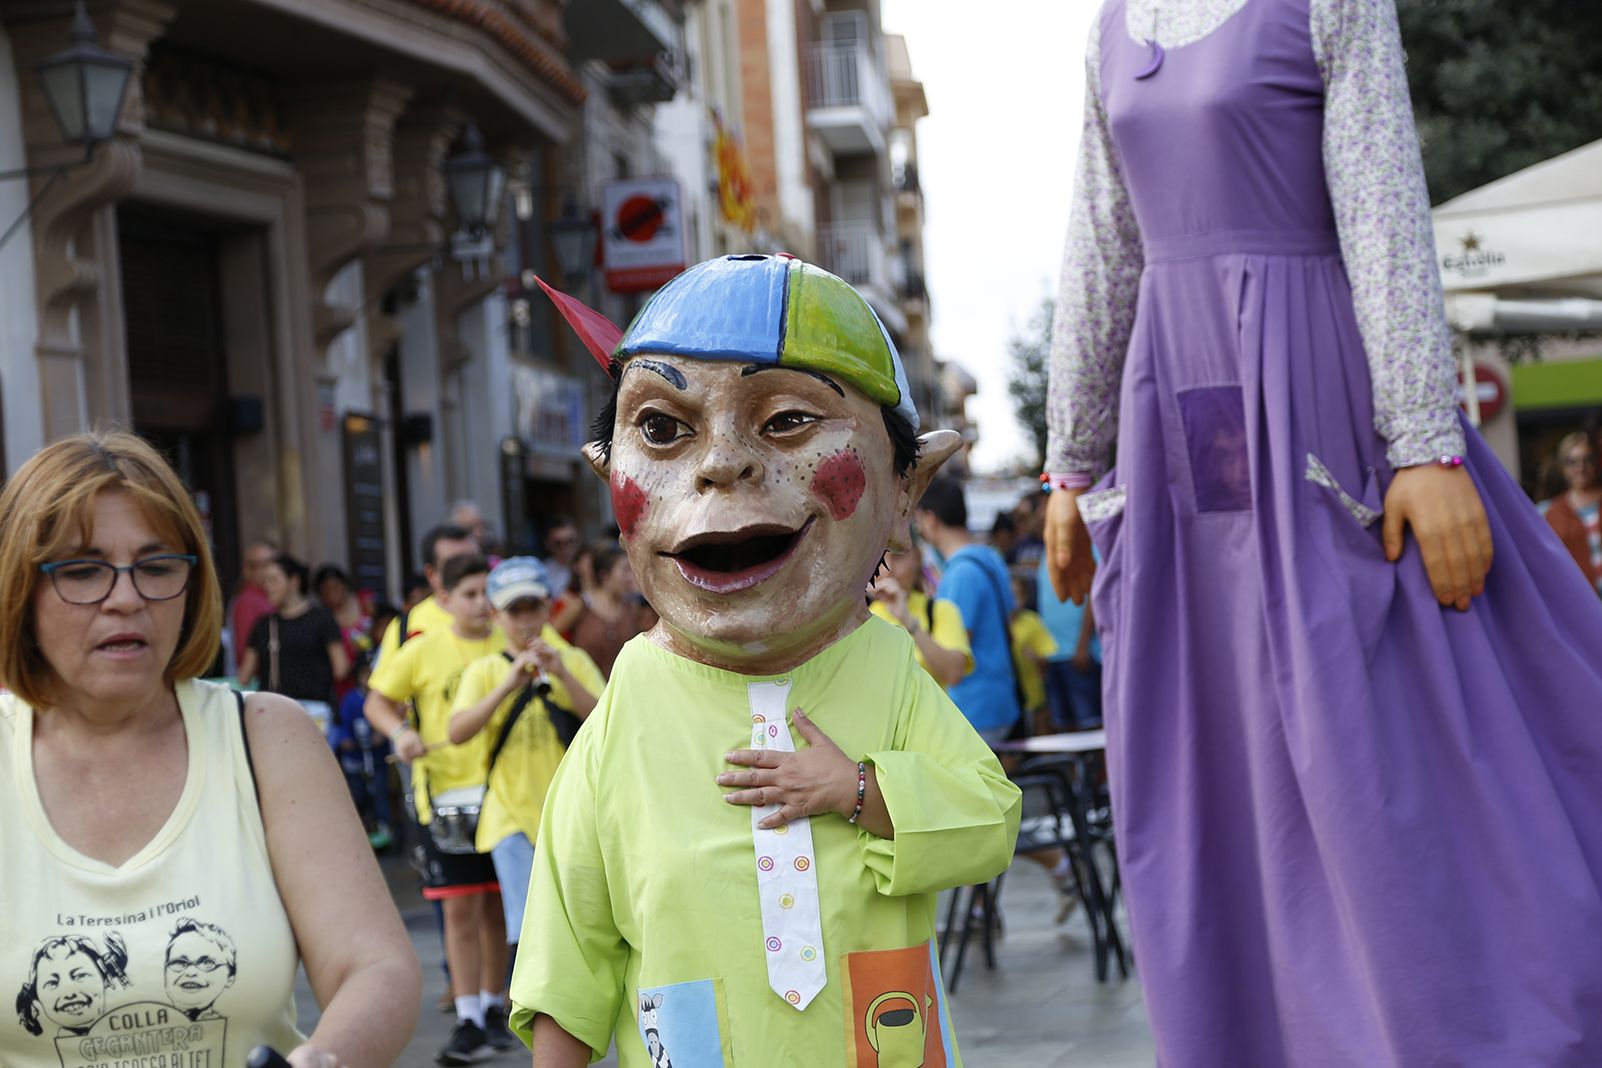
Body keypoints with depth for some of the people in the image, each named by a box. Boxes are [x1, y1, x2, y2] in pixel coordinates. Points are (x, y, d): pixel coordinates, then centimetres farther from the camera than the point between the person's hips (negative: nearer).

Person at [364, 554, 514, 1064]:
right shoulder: (423, 650, -2)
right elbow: (378, 701, 8)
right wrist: (400, 732, -11)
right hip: (446, 791, -1)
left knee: (498, 907, 10)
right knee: (460, 908, -2)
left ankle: (494, 1008, 25)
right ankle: (469, 1022, 3)